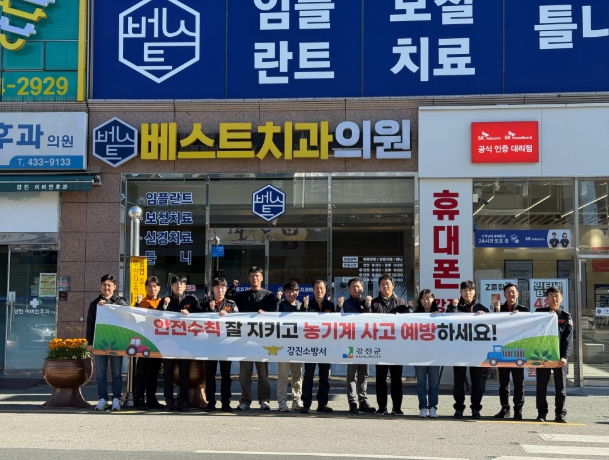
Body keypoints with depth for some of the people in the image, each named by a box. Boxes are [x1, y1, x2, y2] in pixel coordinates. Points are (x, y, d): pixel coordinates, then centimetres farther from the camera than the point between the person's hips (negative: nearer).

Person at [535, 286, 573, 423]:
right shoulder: (540, 313, 7)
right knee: (541, 386, 4)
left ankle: (560, 413, 11)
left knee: (561, 386, 3)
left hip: (559, 357, -1)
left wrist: (565, 357, -12)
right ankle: (542, 413, 12)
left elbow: (568, 338, -3)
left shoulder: (566, 316, 4)